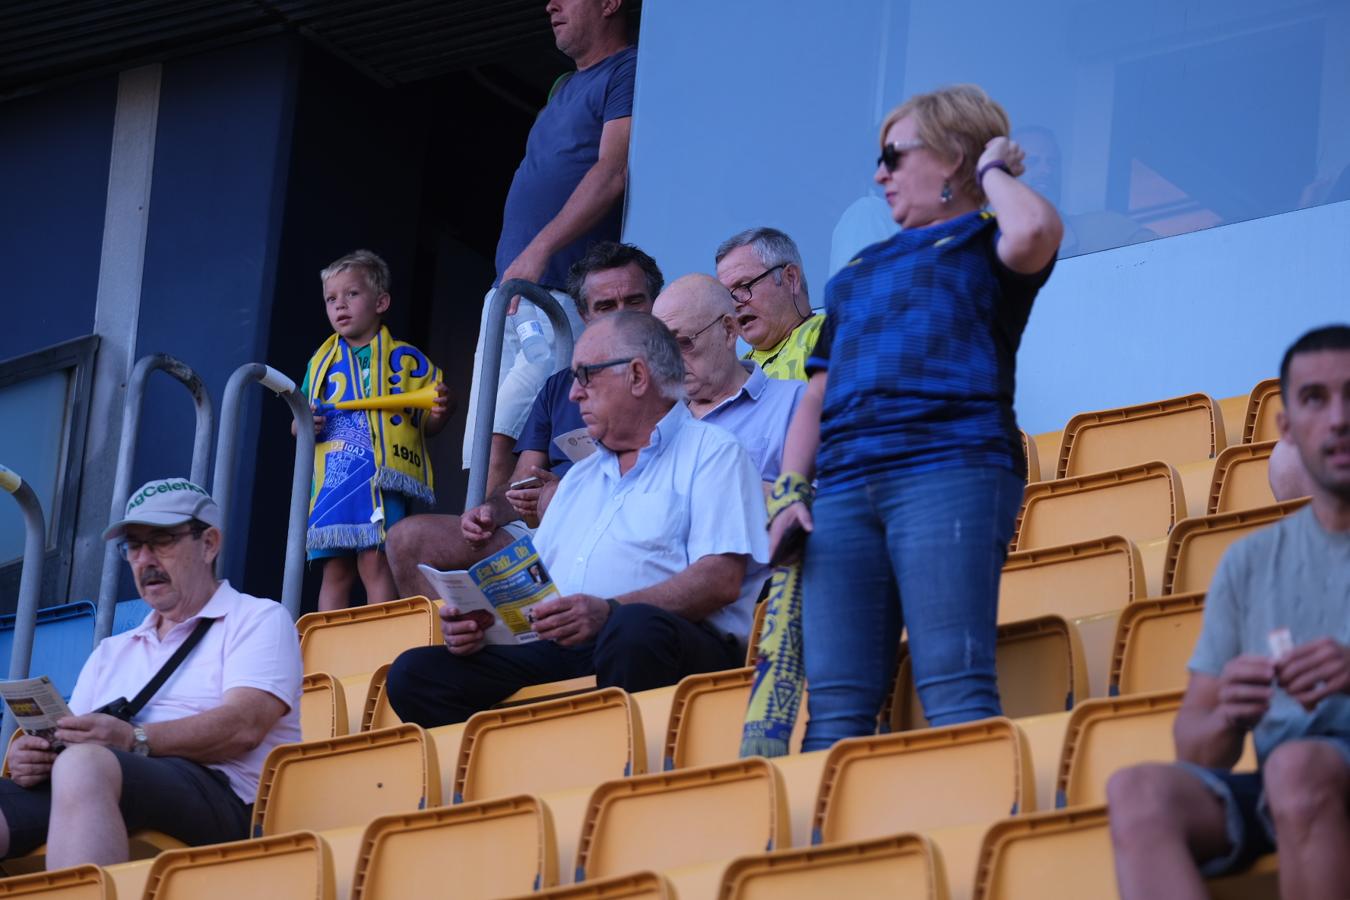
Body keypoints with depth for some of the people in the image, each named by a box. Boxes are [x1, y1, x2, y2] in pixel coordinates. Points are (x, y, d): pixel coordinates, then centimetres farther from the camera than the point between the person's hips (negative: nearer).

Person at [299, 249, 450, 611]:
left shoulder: (405, 360, 8)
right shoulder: (321, 363, 19)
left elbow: (427, 424, 11)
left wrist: (439, 413, -12)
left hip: (382, 479, -4)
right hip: (332, 482, 4)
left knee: (375, 563, -14)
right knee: (335, 570, 2)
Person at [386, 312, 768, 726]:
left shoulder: (711, 453, 7)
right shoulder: (580, 477, 32)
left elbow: (722, 580, -8)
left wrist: (611, 612, -21)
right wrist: (477, 623, 3)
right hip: (560, 652, 7)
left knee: (637, 629, -42)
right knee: (413, 674, -13)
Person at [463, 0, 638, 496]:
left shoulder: (628, 72, -4)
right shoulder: (563, 88, 26)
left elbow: (613, 174, -16)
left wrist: (538, 251, -22)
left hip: (564, 294, -9)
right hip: (508, 296, 9)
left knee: (499, 446, -22)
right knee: (480, 453, 0)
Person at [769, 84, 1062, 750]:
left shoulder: (983, 246, 12)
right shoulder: (861, 270, 31)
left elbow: (1034, 233, -15)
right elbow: (818, 393, 27)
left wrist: (993, 171, 6)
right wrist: (790, 491, 12)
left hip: (950, 470, -6)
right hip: (843, 487, 6)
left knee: (953, 689, -18)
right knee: (834, 707, -5)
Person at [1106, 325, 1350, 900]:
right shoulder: (1249, 565, 19)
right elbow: (1190, 744, 16)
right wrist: (1228, 720, -9)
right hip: (1274, 806, 4)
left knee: (1296, 767, -37)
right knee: (1138, 791, -28)